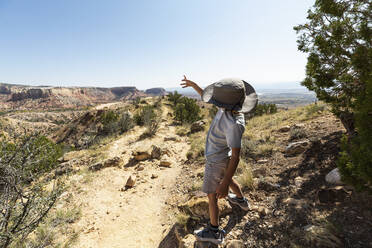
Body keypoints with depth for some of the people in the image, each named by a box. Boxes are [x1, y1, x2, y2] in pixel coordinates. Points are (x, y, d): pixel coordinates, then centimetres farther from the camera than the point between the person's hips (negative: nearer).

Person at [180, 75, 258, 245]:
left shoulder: (234, 124, -38)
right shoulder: (230, 107, -14)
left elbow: (235, 156, -33)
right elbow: (207, 98, 5)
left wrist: (225, 183, -29)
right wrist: (193, 85, 6)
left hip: (216, 161, -9)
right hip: (222, 156, 9)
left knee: (212, 195, 10)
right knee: (228, 179, 34)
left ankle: (214, 232, 29)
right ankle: (241, 201, 61)